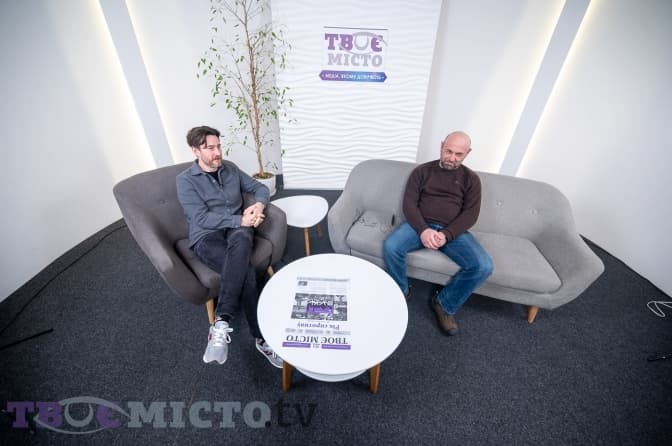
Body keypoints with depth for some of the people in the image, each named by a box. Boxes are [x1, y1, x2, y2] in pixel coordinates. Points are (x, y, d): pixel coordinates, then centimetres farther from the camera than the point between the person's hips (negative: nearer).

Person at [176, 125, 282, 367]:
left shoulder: (230, 168, 13)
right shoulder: (185, 180, -2)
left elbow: (260, 188, 15)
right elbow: (202, 219, -13)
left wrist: (259, 205, -8)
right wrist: (241, 220, -21)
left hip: (236, 231, 3)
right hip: (207, 237, -3)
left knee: (241, 239, -38)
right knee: (246, 270, -33)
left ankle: (221, 323, -35)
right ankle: (262, 338, -23)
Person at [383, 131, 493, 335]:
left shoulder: (471, 179, 12)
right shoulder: (422, 171, 9)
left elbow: (470, 214, 1)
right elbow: (409, 203, -1)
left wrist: (446, 235, -17)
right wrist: (423, 230, -19)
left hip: (453, 231, 1)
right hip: (421, 225, -1)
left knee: (483, 266, -23)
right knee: (390, 246, -29)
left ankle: (445, 304, 2)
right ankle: (400, 292, 0)